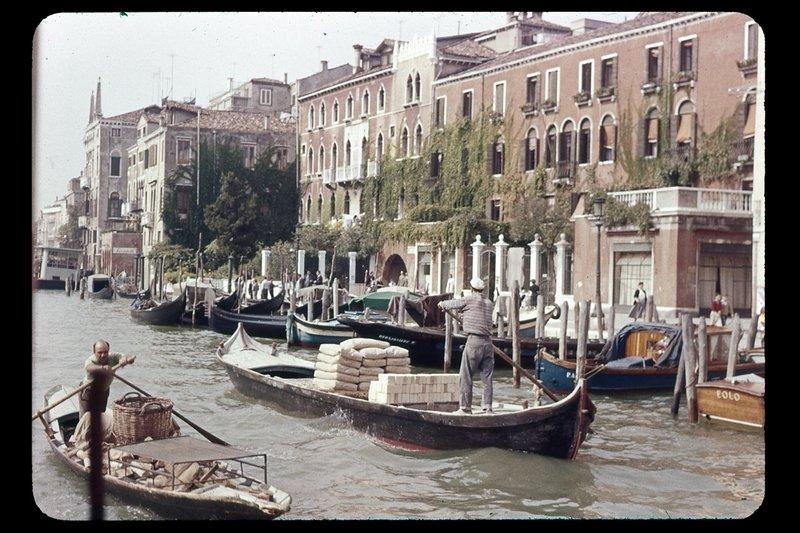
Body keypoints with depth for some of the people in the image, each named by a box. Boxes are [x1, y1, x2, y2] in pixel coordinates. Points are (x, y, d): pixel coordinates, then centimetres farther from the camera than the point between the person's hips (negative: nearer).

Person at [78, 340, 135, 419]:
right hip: (88, 391, -4)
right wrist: (102, 367, -77)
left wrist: (125, 359, -59)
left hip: (104, 391, 4)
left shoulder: (113, 357, -23)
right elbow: (88, 367, -56)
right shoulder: (91, 360, -31)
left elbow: (130, 359, -33)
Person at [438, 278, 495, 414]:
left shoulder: (470, 299, -3)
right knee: (487, 377, 7)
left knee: (465, 377, 2)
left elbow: (453, 304, 9)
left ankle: (465, 407, 2)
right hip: (488, 342, 6)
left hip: (474, 341, -5)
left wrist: (442, 304, 29)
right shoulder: (489, 303, 13)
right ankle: (487, 408, 6)